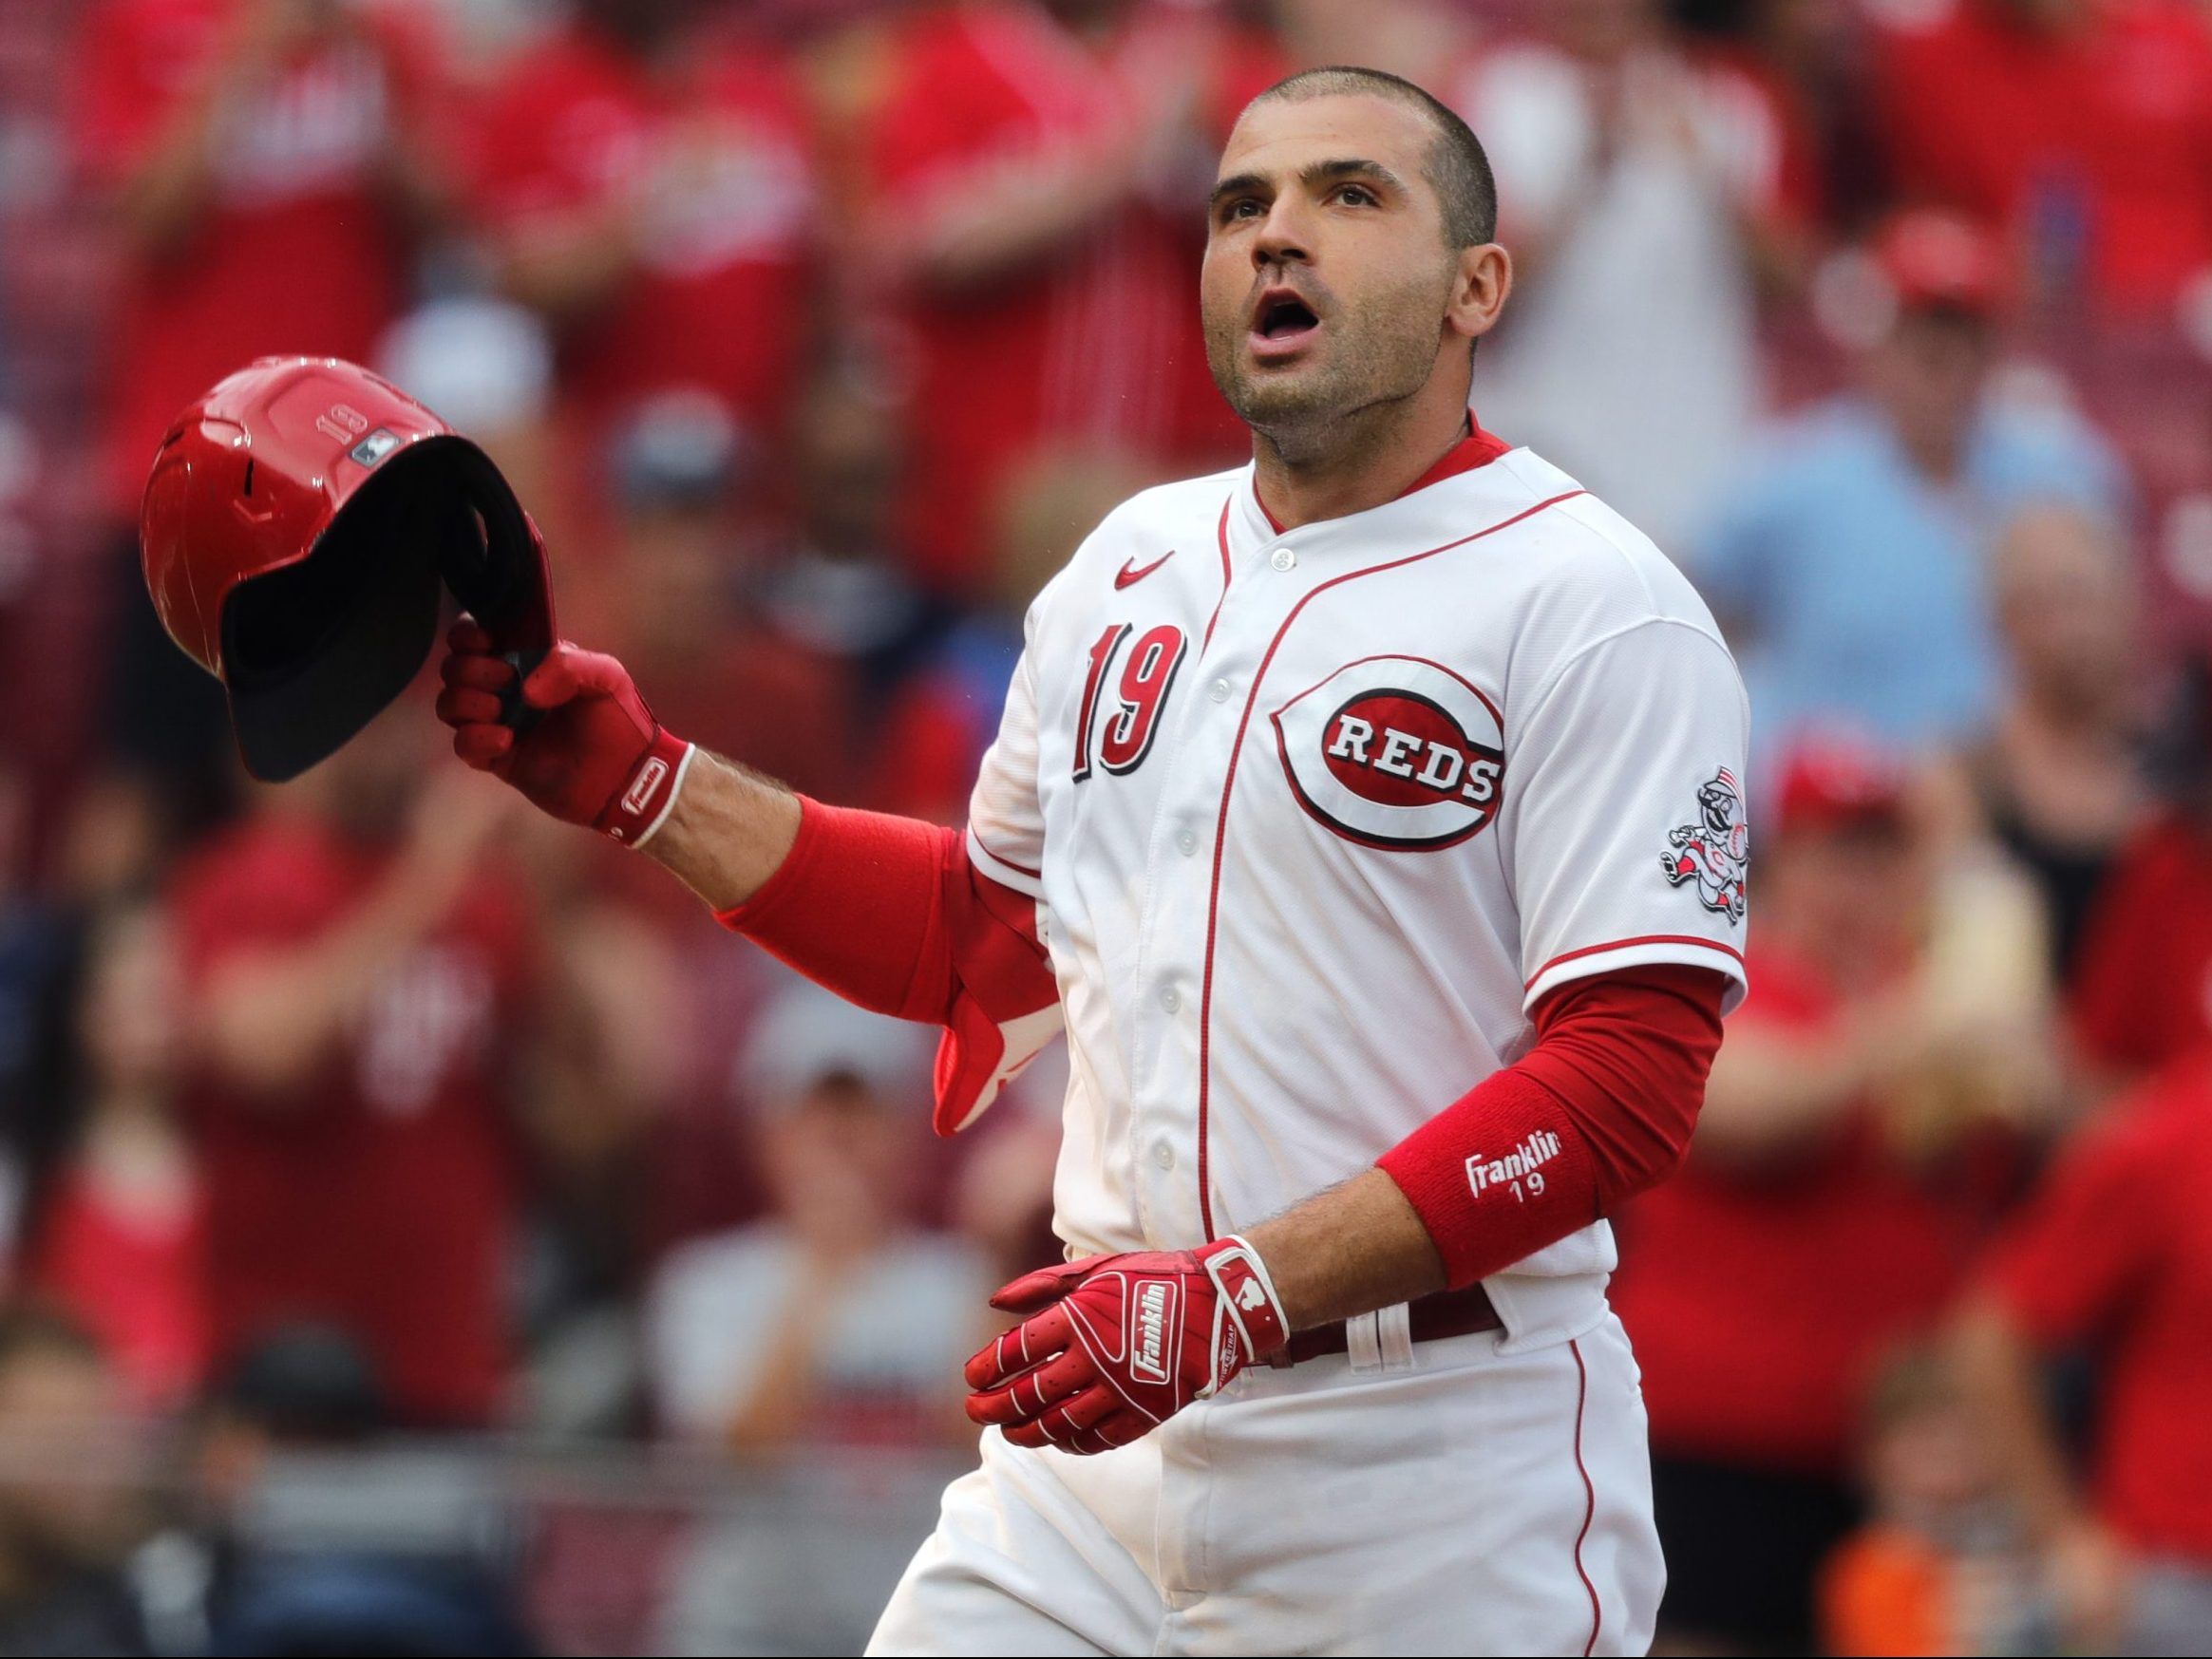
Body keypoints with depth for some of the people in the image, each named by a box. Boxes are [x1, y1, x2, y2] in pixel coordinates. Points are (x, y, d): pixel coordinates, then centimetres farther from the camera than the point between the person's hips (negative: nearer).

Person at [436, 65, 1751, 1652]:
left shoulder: (1592, 608, -9)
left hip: (1438, 1494, -6)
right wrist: (639, 784, 15)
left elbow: (1625, 1087, -17)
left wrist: (1237, 1295, -24)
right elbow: (983, 935, 26)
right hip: (1110, 1450, 6)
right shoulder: (1132, 569, 14)